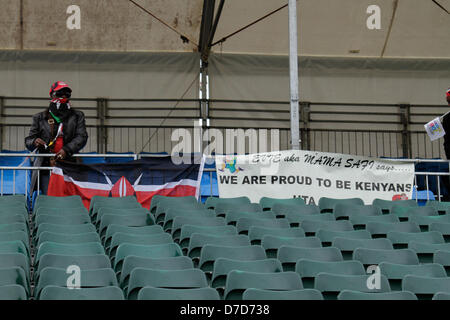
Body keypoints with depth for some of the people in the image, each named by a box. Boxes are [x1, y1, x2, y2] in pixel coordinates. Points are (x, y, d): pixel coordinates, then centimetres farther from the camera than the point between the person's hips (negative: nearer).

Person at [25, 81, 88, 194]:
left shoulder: (77, 116, 16)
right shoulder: (40, 118, 17)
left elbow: (81, 137, 2)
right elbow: (28, 140, 16)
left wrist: (66, 149, -15)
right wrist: (34, 142, -10)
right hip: (46, 167, 0)